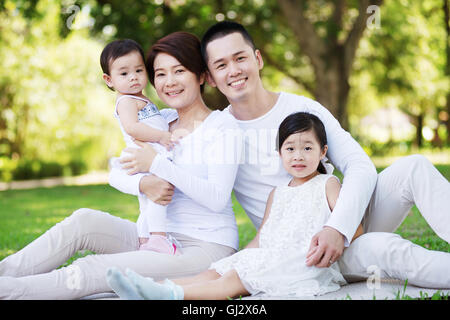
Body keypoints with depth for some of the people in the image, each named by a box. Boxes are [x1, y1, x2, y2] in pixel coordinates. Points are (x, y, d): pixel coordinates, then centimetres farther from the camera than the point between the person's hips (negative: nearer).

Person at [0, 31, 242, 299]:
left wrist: (157, 162, -21)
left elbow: (217, 198, -19)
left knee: (94, 270, -24)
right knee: (85, 220, -17)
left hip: (208, 247, -6)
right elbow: (118, 173, 6)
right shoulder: (160, 121, 13)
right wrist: (143, 183, -17)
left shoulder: (223, 126, -7)